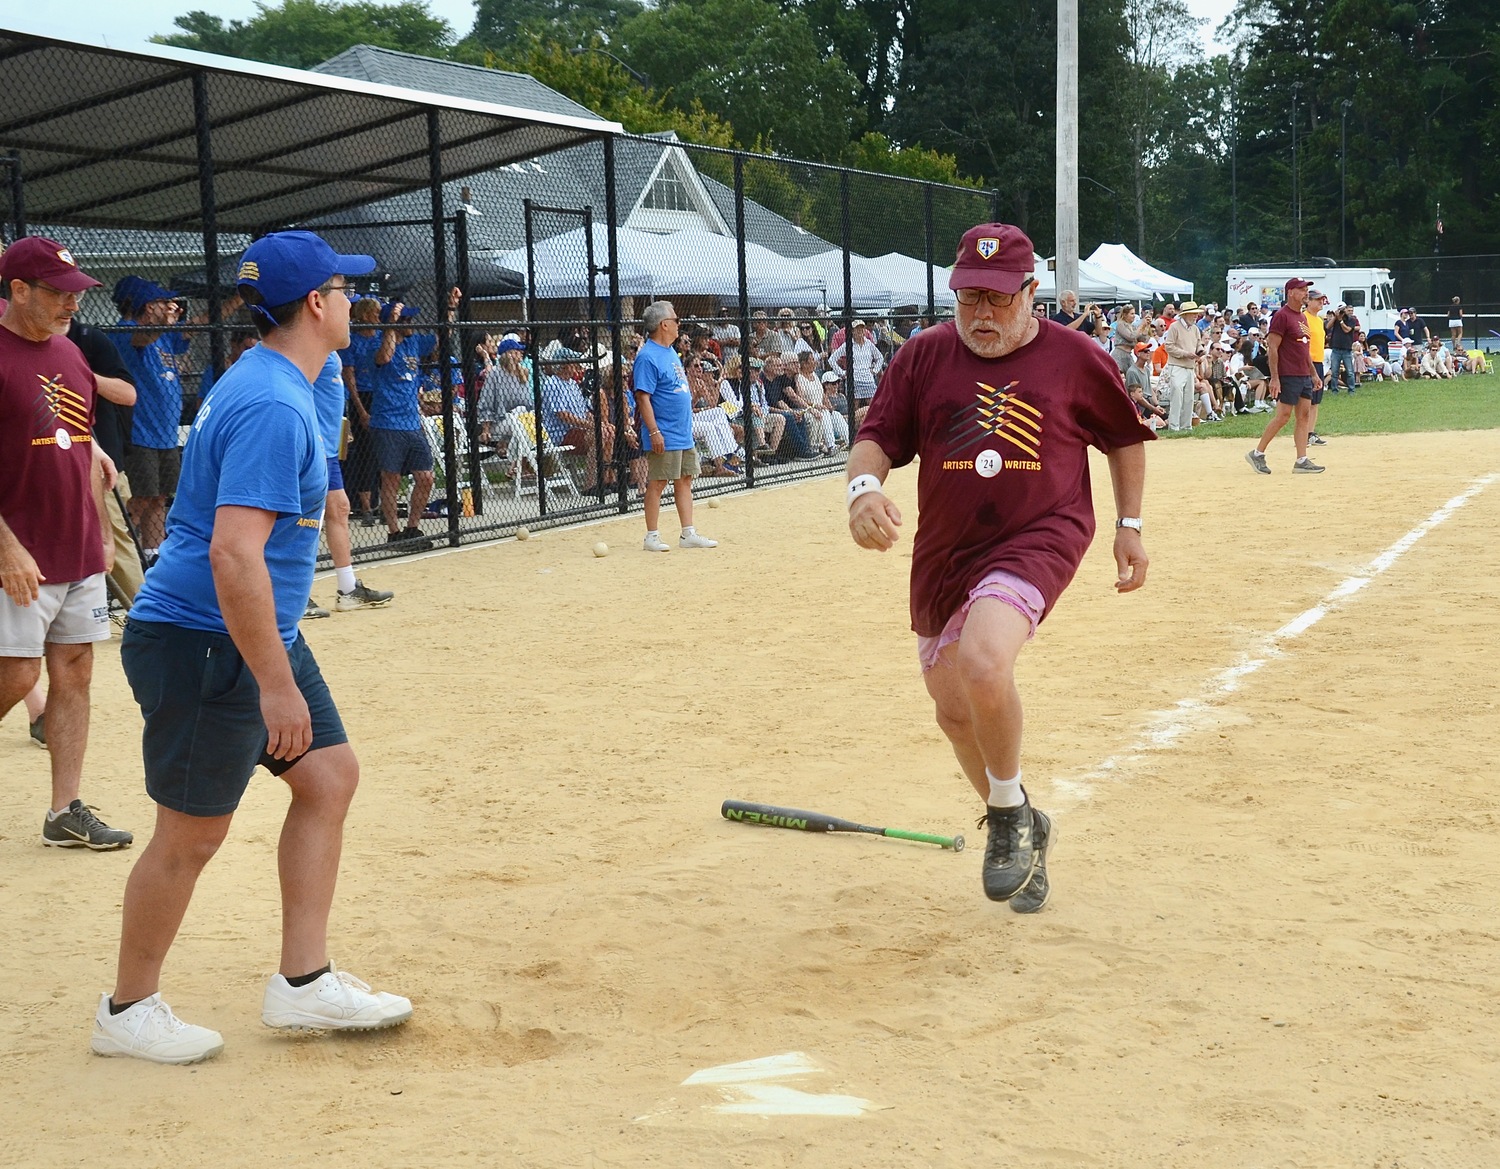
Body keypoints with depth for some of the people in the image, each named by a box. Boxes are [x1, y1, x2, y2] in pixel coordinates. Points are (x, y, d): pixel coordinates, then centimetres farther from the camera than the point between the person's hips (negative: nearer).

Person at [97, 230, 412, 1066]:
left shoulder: (263, 383, 11)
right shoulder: (274, 407, -22)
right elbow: (233, 554, -30)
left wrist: (280, 662, 26)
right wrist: (274, 682, -26)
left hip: (257, 634, 10)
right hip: (203, 647, -10)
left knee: (330, 773, 11)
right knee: (193, 834, 1)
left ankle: (304, 983, 17)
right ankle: (129, 1012, 19)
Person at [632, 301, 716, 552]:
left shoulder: (671, 352, 14)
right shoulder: (648, 357, -16)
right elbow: (643, 397, -20)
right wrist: (654, 432, -23)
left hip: (684, 433, 9)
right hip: (664, 436, -9)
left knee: (685, 480, 11)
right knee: (657, 483, -2)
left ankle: (688, 534, 17)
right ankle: (652, 537, 4)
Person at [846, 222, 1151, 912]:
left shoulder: (1074, 357, -3)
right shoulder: (924, 356, 1)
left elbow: (1125, 438, 11)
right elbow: (876, 437, -2)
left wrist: (1129, 526, 8)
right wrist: (864, 486, -23)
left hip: (1040, 538, -5)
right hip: (944, 551, 5)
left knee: (983, 662, -31)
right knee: (955, 713, 14)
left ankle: (1010, 812, -5)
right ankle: (1020, 831, 39)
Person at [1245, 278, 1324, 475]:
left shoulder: (1302, 317, 17)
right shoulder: (1282, 316, -11)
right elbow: (1272, 348, -15)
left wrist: (1314, 374, 20)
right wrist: (1274, 378, -20)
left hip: (1304, 376, 9)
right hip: (1288, 375, -9)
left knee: (1304, 416, 5)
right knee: (1283, 415, -8)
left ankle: (1301, 461, 5)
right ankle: (1257, 453, 3)